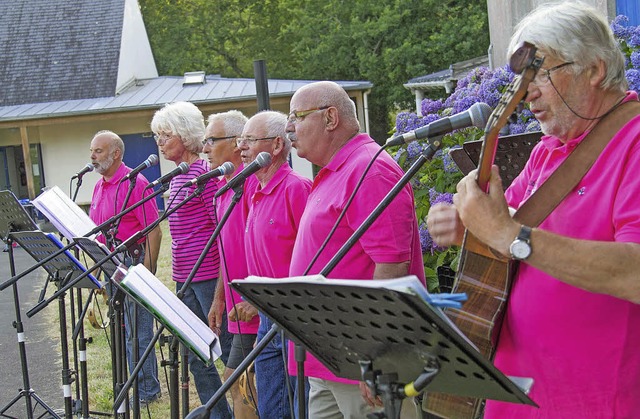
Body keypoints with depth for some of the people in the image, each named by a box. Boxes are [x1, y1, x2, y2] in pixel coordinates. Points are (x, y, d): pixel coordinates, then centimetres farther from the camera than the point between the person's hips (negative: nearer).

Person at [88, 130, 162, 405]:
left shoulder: (134, 183, -12)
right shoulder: (99, 187, 14)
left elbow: (154, 231, -16)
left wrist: (147, 271, -19)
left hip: (133, 262, -9)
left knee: (137, 332, -2)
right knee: (121, 329, 14)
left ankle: (146, 391, 8)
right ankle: (136, 385, 24)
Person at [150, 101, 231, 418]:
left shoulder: (203, 172, -12)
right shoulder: (178, 176, 15)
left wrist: (224, 275, -16)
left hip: (208, 273, -10)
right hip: (185, 277, 10)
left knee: (229, 350, -1)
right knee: (196, 357, 13)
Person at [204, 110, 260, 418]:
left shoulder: (251, 182, -16)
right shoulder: (226, 187, 15)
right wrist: (219, 298, 20)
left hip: (254, 311, -9)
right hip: (238, 307, 10)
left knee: (239, 380, -5)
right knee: (234, 378, 14)